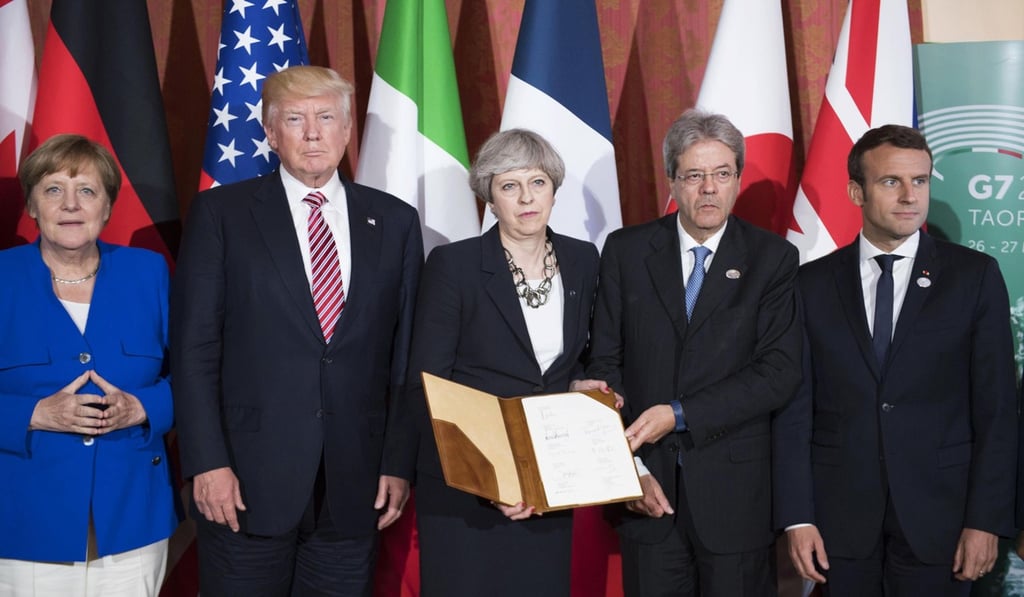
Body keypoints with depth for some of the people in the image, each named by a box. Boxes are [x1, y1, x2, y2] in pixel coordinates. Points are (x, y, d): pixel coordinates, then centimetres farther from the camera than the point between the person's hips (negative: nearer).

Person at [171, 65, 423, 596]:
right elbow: (193, 349, -2)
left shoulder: (395, 222, 8)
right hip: (248, 481, -2)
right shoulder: (220, 213, 1)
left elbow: (406, 353, 7)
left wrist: (400, 463, 3)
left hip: (356, 484, 2)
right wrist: (207, 462, -9)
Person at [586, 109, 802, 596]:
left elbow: (779, 371, -9)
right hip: (648, 486, 1)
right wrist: (629, 465, -8)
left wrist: (678, 415, -16)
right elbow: (605, 364, 2)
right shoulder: (626, 251, 4)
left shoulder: (772, 258, 0)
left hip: (736, 490, -1)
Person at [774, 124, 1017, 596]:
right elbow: (796, 408, 1)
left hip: (937, 514, -1)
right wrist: (797, 517, -5)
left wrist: (987, 520, -7)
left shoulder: (975, 276, -1)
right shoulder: (812, 283, 2)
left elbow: (996, 409, -2)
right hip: (840, 517, 1)